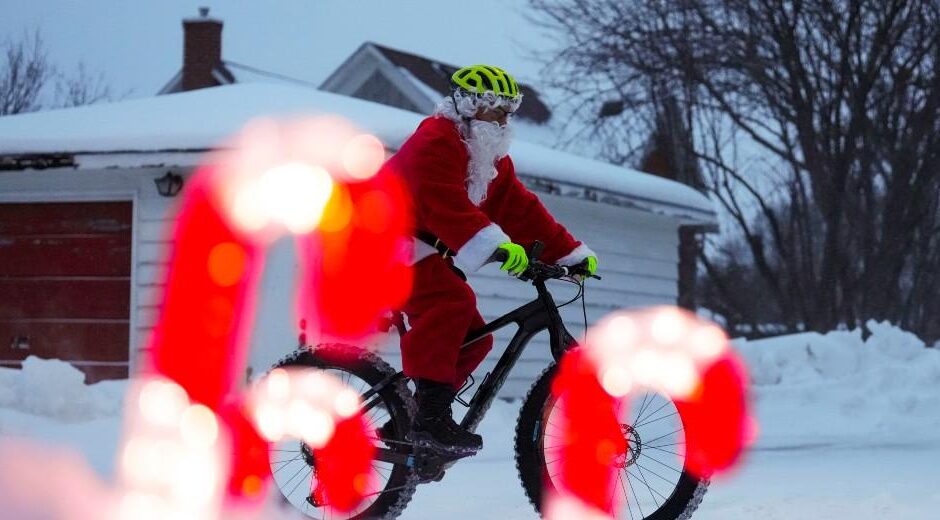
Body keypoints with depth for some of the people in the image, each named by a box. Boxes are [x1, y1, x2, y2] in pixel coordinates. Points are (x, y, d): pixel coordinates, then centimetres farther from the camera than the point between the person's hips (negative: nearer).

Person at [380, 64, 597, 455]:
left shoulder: (492, 160, 13)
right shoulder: (436, 142, -19)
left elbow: (520, 210, 10)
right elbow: (444, 203, -35)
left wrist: (570, 253, 2)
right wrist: (494, 244, -47)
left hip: (421, 253, 10)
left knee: (473, 339, 1)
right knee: (452, 302, -31)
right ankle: (431, 413, -35)